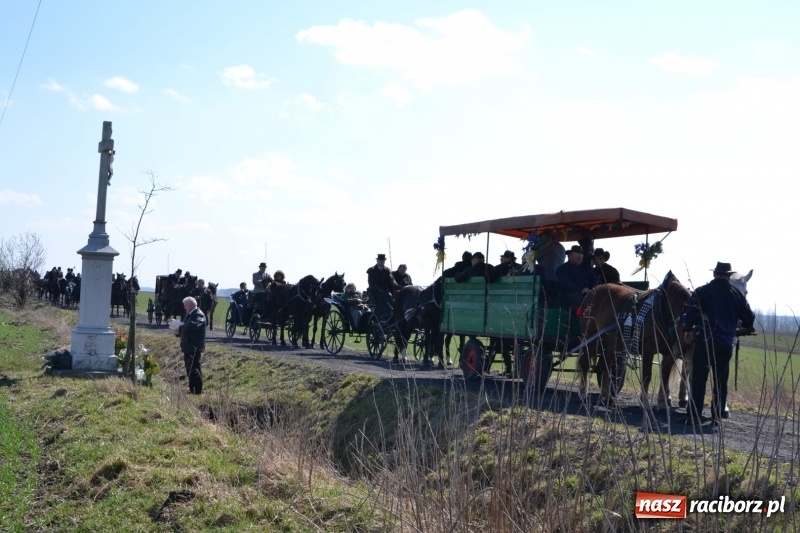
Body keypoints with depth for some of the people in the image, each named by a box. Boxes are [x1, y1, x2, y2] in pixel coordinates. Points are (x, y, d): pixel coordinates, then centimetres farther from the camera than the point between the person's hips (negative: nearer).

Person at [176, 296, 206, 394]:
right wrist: (179, 332, 3)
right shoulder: (190, 315, 18)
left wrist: (180, 328, -24)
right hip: (188, 347, 10)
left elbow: (195, 326, -31)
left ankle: (198, 391, -6)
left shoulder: (199, 315, -13)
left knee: (194, 369, -10)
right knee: (189, 369, 15)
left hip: (195, 347, -10)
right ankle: (192, 390, 23)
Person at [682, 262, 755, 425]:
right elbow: (749, 318, 13)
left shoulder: (702, 291, -2)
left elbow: (690, 312, -11)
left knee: (699, 379, 0)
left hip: (704, 341, -2)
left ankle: (694, 416, -2)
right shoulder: (737, 295, 7)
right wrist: (746, 328, 34)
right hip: (726, 344, 2)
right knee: (720, 381, 13)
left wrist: (688, 330, 4)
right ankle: (718, 415, 15)